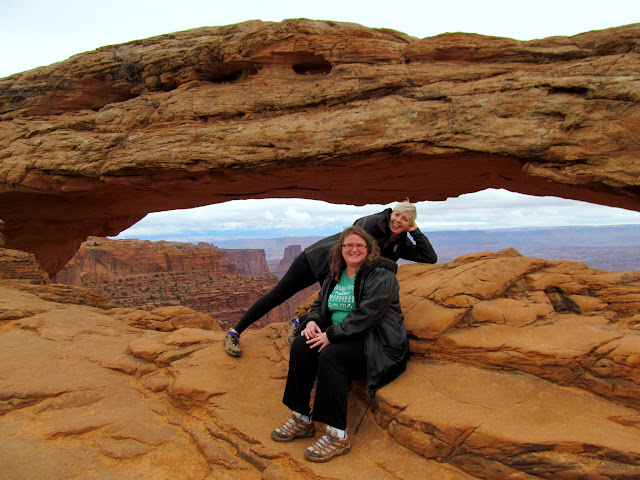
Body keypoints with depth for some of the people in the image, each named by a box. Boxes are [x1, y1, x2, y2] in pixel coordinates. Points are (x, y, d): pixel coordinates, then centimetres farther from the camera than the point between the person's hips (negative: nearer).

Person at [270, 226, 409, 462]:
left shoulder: (381, 276, -9)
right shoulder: (335, 277, 15)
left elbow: (367, 314, -21)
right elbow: (320, 304, 20)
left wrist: (332, 334, -24)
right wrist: (312, 321, -5)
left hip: (376, 344, -7)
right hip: (342, 337, 7)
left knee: (330, 355, -32)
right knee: (300, 345, -16)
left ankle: (337, 436, -23)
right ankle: (302, 419, -8)